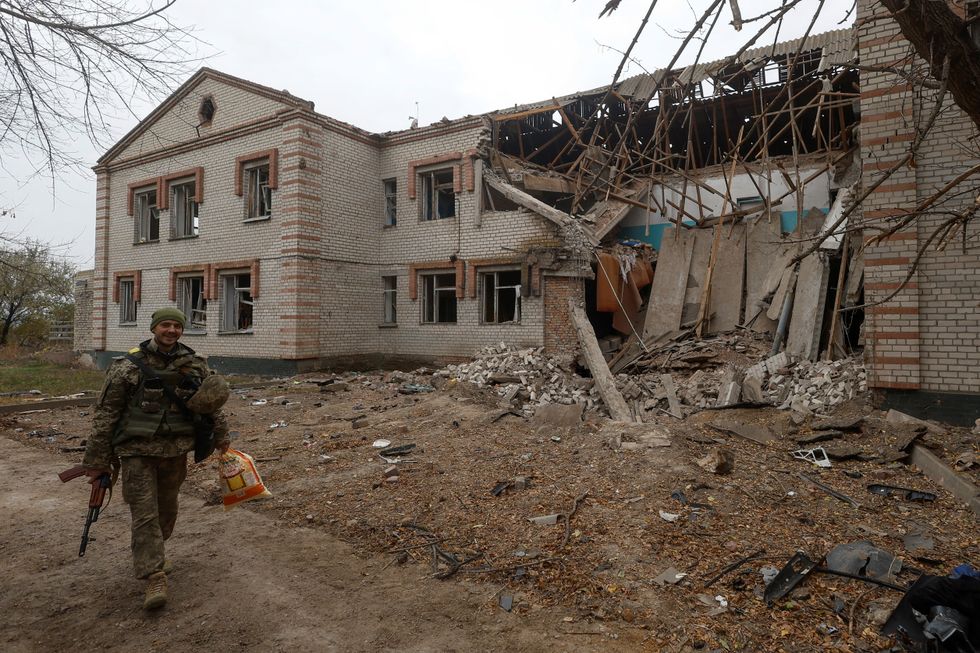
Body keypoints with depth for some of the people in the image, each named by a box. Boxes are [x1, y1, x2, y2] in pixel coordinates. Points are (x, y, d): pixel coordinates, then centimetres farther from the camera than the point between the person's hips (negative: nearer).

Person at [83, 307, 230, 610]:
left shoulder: (194, 364, 2)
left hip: (176, 451, 4)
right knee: (145, 514, -5)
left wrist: (220, 434, 16)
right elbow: (106, 414, -5)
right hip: (138, 451, -4)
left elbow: (212, 402, 14)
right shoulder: (129, 366, -8)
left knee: (167, 509, 17)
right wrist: (96, 460, -5)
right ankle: (155, 578, 0)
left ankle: (152, 554, 41)